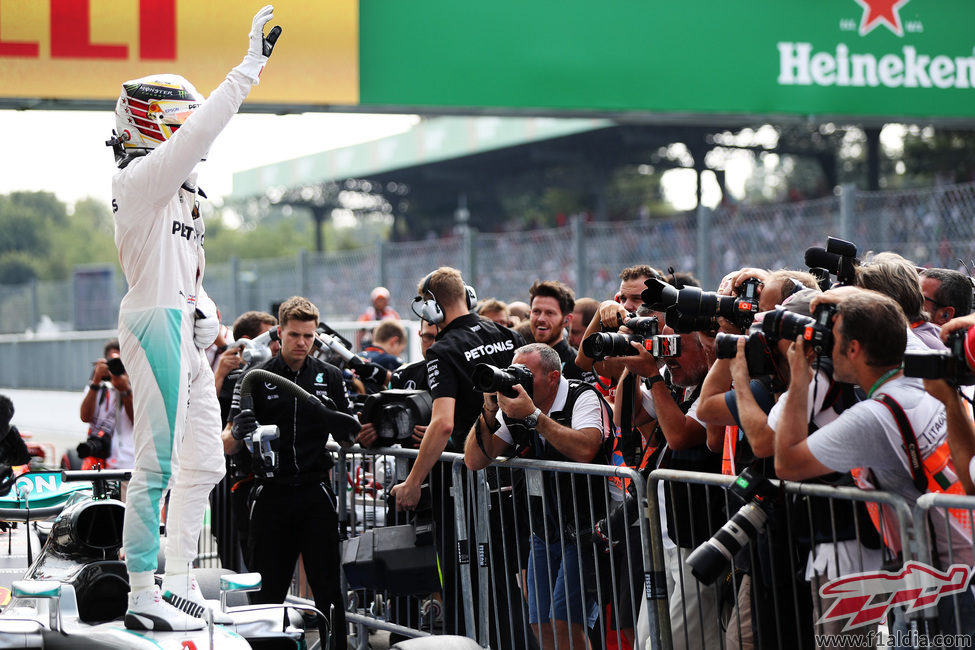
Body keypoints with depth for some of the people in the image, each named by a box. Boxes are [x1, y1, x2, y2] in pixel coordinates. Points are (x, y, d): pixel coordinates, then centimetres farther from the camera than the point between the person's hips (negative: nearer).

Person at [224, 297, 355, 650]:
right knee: (266, 590, 2)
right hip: (271, 493, -1)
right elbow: (228, 444, -1)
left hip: (316, 491, 1)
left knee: (328, 588, 1)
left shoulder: (330, 376, 9)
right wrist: (238, 434, -24)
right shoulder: (256, 379, 1)